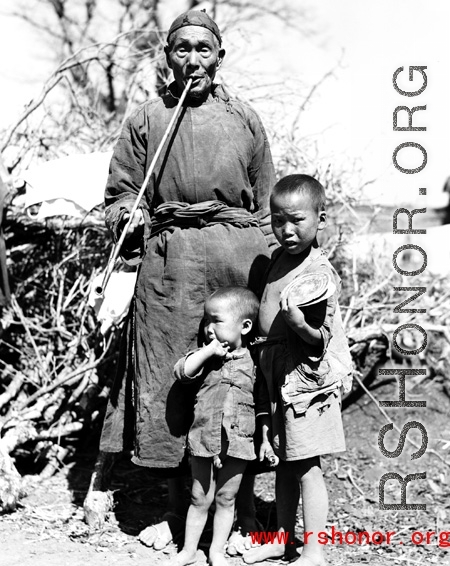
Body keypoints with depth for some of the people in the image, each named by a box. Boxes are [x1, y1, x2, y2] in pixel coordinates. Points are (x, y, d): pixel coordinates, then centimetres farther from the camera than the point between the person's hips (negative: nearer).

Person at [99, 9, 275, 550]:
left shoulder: (245, 120, 10)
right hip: (168, 261, 0)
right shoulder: (145, 120, 8)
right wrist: (130, 219, -12)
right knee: (169, 381, 1)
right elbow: (120, 193, 9)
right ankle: (178, 511, 15)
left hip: (236, 254, 0)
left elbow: (266, 206, 13)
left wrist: (263, 264, 7)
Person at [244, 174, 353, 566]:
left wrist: (300, 325, -36)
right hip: (276, 375, 8)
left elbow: (321, 340, -18)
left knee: (307, 467, -2)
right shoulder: (279, 259, 7)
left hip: (306, 376, -8)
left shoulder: (320, 274, -17)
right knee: (284, 462, 17)